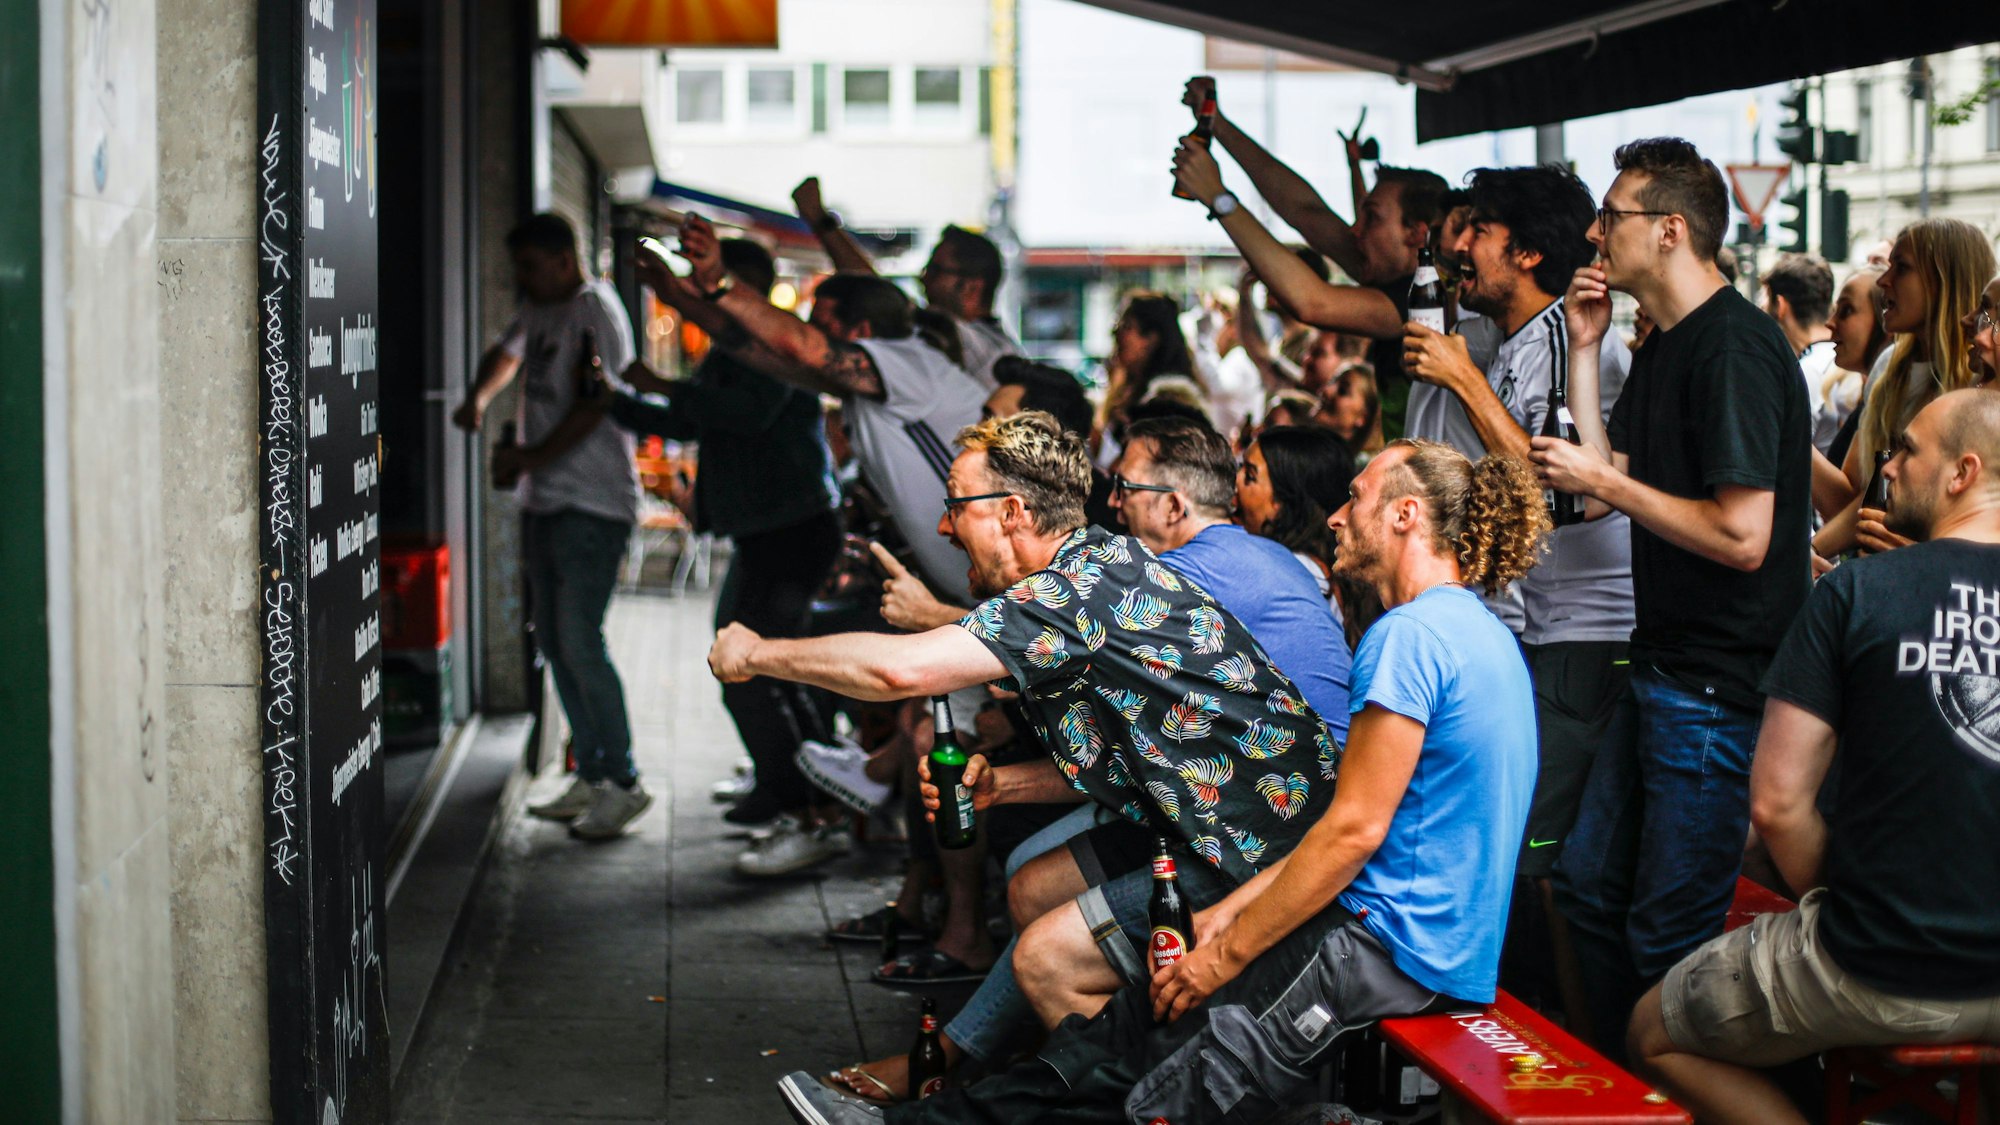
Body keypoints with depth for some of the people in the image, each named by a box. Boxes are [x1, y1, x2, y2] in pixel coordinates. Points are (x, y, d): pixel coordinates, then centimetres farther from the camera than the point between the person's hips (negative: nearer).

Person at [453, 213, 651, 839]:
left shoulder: (596, 311, -12)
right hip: (545, 500, 9)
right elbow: (508, 352, 33)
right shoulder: (539, 309, 15)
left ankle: (624, 783, -5)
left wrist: (528, 458, -14)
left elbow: (593, 407, -19)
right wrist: (479, 398, 12)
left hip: (592, 505, -9)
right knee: (552, 640, 11)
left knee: (579, 642, -13)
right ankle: (590, 776, 19)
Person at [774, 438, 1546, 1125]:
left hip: (1385, 952, -10)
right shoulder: (1474, 631, 19)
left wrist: (1227, 955, -10)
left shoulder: (1411, 636, -15)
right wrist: (1232, 912, 13)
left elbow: (1355, 830, -18)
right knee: (1123, 1033, 8)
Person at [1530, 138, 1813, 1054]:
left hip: (1721, 690, -10)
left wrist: (1607, 484, -14)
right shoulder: (1662, 346, 14)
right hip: (1662, 669, 10)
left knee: (1669, 934, -3)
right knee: (1589, 887, 18)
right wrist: (1584, 350, 8)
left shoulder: (1736, 348, -18)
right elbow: (1604, 483, 11)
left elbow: (1742, 537, -24)